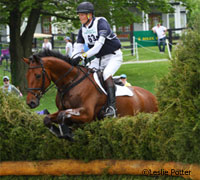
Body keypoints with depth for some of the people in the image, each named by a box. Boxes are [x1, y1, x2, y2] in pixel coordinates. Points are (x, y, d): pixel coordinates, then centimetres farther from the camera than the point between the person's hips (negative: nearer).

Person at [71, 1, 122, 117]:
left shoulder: (101, 22, -22)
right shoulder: (83, 29, 2)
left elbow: (99, 45, -33)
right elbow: (78, 48, 0)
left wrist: (83, 56, -42)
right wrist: (71, 61, -20)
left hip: (113, 56, -8)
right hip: (98, 59, 8)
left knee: (106, 74, -31)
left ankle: (112, 107, -37)